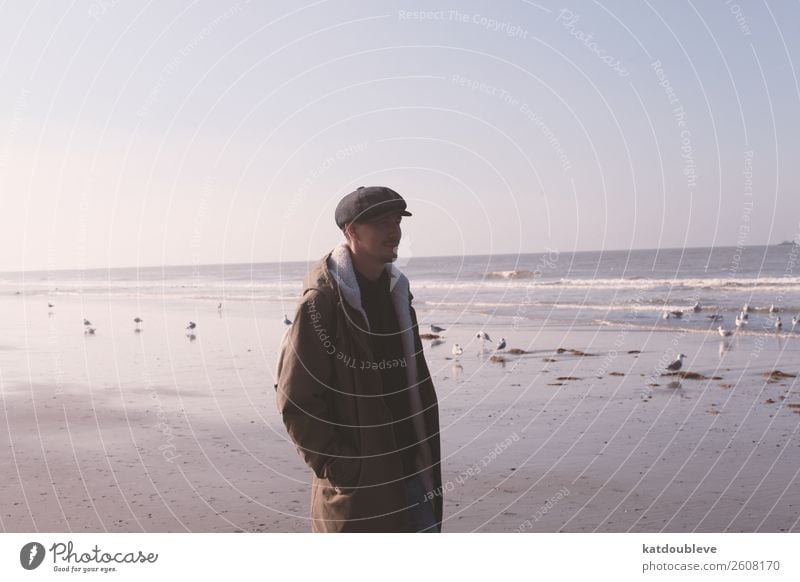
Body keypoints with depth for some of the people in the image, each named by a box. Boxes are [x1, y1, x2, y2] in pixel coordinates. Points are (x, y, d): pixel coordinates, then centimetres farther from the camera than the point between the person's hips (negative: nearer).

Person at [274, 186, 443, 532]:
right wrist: (339, 467, -16)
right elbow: (295, 401, -16)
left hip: (409, 468, 7)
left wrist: (424, 455, 12)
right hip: (357, 481, -7)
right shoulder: (321, 301, -15)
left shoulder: (396, 292, 9)